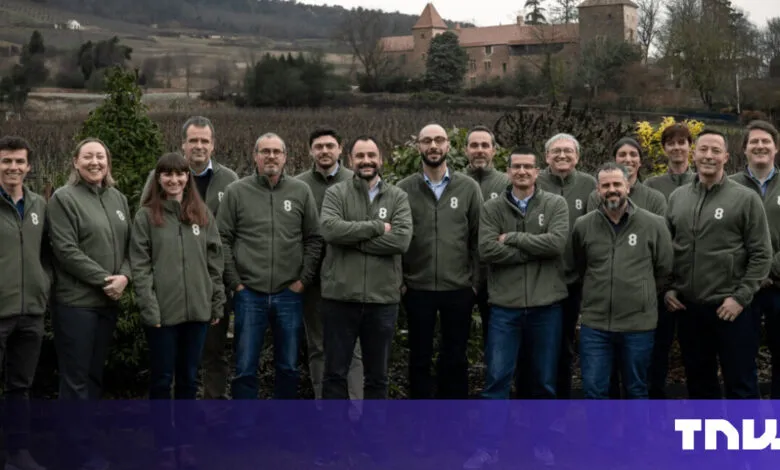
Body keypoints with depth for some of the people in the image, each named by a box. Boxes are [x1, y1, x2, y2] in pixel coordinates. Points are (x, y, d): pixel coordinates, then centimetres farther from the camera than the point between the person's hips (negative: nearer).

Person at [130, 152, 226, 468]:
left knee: (189, 379, 11)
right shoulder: (146, 216, -1)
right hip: (162, 312, -3)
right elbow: (140, 266, -6)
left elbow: (215, 261, 9)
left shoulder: (203, 215, 9)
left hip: (197, 310, 3)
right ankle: (165, 445, 15)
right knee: (162, 380, 6)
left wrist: (218, 303, 5)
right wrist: (149, 308, -14)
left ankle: (185, 442, 22)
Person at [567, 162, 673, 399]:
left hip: (639, 324, -1)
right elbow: (574, 268, 14)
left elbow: (664, 269, 6)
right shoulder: (583, 226, 1)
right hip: (594, 324, 1)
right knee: (593, 389, 4)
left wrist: (643, 294, 9)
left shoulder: (653, 224, -3)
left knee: (636, 390, 13)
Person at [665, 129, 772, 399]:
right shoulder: (677, 198, 8)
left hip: (731, 309, -4)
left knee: (740, 384, 4)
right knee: (699, 382, 16)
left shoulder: (745, 199, -4)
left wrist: (740, 297, -13)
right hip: (688, 308, 4)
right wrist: (667, 288, 4)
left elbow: (761, 255, -7)